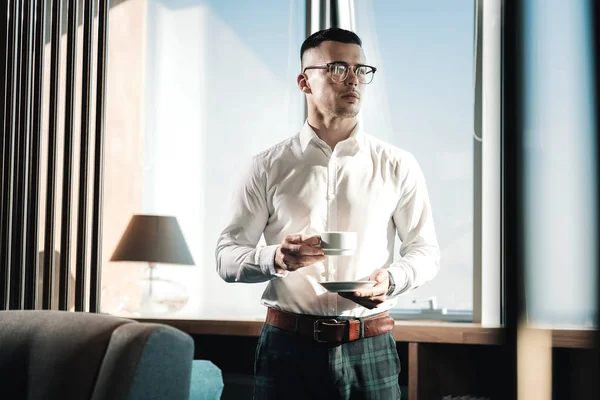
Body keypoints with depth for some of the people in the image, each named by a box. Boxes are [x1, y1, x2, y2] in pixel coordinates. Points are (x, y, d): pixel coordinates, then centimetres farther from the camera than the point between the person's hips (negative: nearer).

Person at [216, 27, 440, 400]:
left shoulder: (397, 165, 5)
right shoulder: (268, 167, 3)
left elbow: (425, 249, 8)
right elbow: (226, 256, 2)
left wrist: (391, 279, -12)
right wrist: (275, 258, -18)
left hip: (370, 350, 1)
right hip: (288, 346, 0)